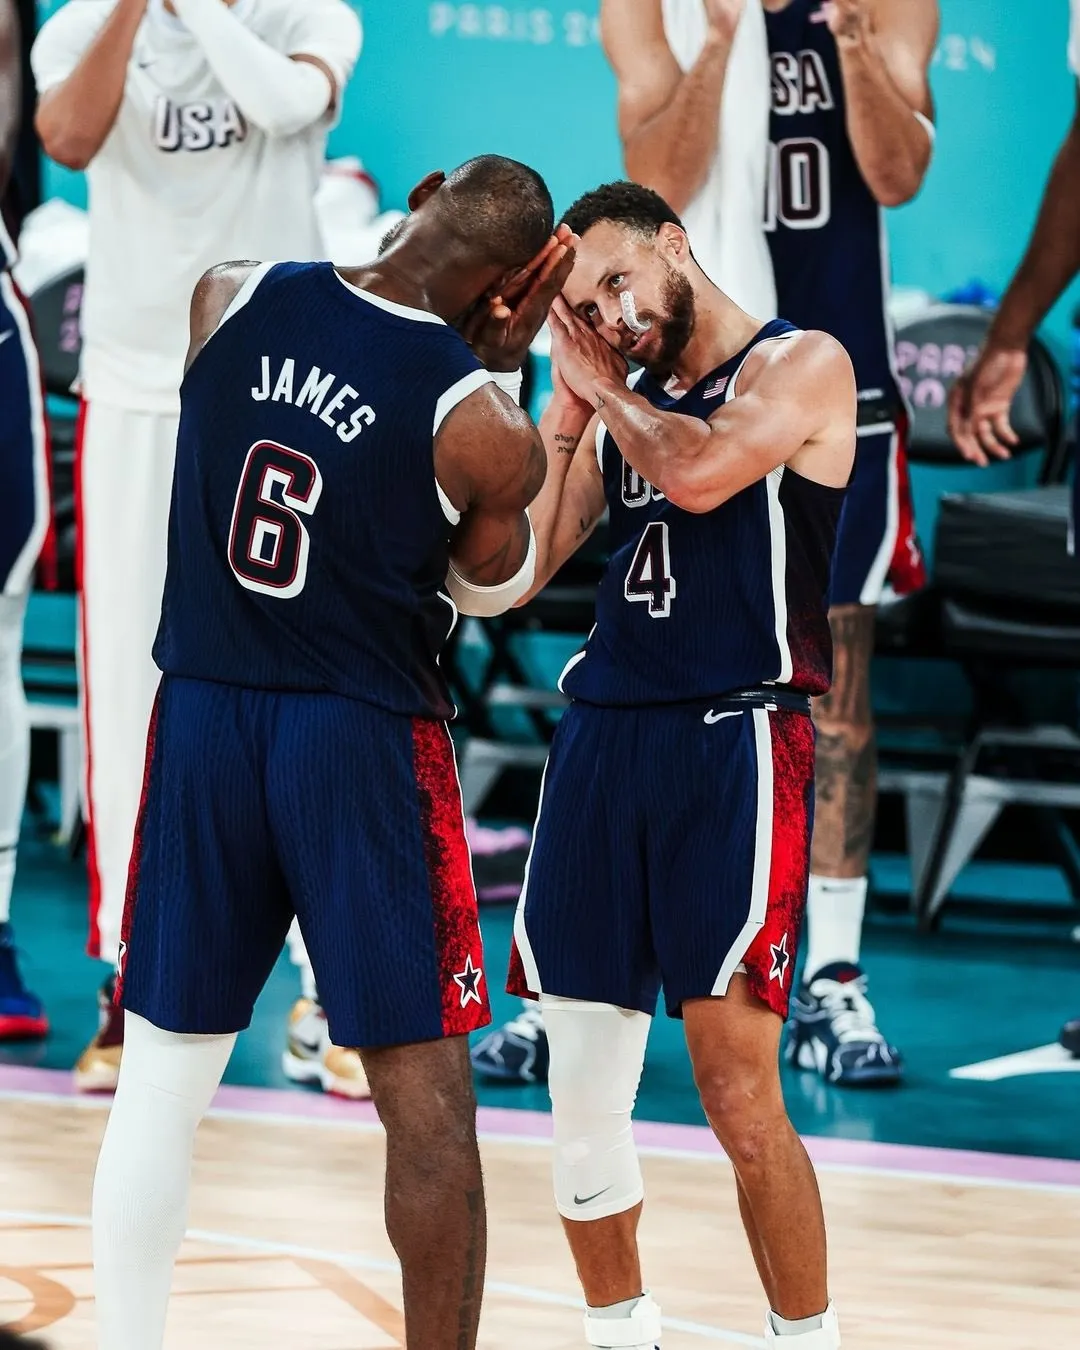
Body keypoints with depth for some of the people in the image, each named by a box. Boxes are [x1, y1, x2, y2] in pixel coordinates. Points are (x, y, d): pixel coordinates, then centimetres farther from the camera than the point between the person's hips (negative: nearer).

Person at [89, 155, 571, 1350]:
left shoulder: (226, 299, -5)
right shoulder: (482, 422, -16)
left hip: (201, 717, 4)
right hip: (366, 745, -4)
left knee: (159, 1084, 11)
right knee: (426, 1101, 5)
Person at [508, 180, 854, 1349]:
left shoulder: (802, 366, -1)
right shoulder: (618, 404, 17)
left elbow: (700, 475, -20)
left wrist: (605, 386, -3)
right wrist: (565, 401, 6)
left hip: (734, 745, -6)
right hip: (603, 738, 6)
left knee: (738, 1094, -11)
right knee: (580, 1096, 6)